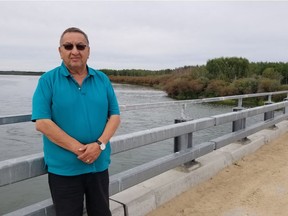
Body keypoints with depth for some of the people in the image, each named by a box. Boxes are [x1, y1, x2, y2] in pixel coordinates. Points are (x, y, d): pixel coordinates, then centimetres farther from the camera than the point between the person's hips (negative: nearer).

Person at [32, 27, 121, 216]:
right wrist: (78, 148, -17)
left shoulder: (103, 79, 4)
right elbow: (42, 122, -12)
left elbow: (115, 116, 2)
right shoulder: (48, 80, -6)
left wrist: (100, 144, -14)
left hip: (99, 165, 3)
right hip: (63, 168, -3)